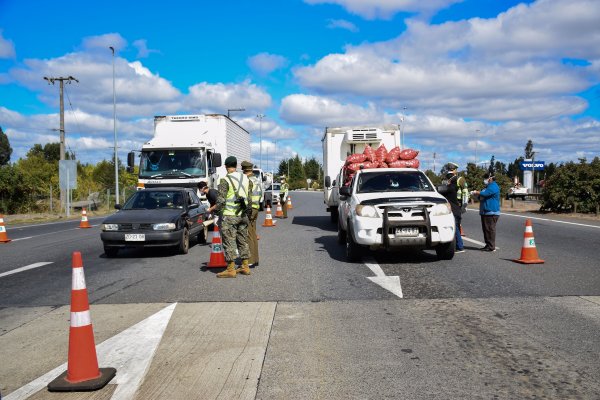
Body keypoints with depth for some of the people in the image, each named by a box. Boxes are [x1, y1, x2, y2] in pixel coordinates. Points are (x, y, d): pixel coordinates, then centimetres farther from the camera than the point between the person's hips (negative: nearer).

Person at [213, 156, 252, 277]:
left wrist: (216, 211, -3)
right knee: (243, 241, 14)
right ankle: (245, 267, 18)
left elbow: (221, 200, -16)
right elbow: (249, 198, 12)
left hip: (229, 216, -6)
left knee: (229, 242, -2)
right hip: (243, 215, 6)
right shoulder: (246, 179, 8)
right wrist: (248, 211, 21)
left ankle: (231, 269, -1)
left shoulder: (225, 180, -11)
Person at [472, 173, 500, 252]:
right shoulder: (489, 186, 23)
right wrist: (478, 194, 6)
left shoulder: (493, 186, -12)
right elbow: (482, 197, 27)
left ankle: (491, 247, -7)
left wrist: (476, 193, -6)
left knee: (490, 229, -9)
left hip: (491, 212, -10)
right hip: (485, 212, 10)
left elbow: (485, 193, -24)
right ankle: (488, 245, 17)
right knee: (485, 229, 11)